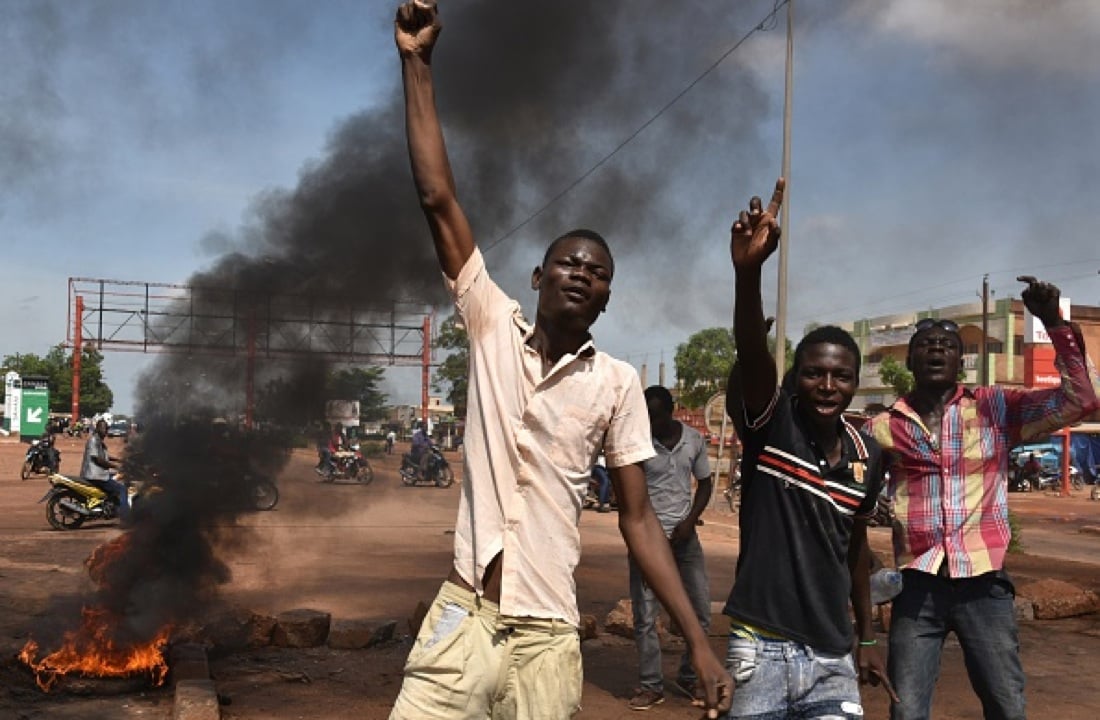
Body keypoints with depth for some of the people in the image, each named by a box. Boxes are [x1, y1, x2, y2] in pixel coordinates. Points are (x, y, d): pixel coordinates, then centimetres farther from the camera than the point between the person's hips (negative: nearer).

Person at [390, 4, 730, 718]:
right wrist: (418, 61, -5)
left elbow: (638, 518, 4)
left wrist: (700, 644, -2)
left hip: (549, 636, 1)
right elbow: (438, 199, -4)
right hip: (464, 617, 0)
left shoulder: (618, 384, 1)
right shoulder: (494, 325, 1)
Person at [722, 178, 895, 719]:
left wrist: (866, 638, 20)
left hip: (833, 659, 4)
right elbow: (751, 354, -30)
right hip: (761, 649, -4)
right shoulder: (771, 425, -10)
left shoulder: (868, 456, 3)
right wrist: (748, 272, -48)